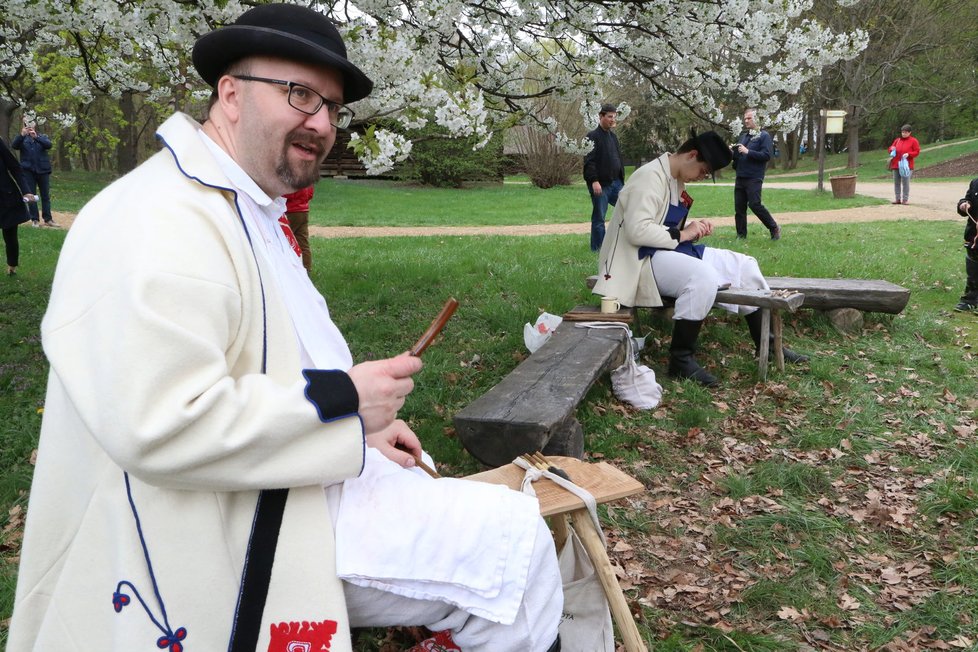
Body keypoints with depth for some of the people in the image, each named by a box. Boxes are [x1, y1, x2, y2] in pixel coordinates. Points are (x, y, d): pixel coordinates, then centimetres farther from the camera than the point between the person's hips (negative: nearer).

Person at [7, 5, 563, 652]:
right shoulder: (162, 222, -20)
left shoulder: (255, 215, 16)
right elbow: (159, 426, -29)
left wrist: (358, 428, 13)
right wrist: (342, 403, -21)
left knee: (515, 529, 12)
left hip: (301, 491, 11)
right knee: (510, 543, -11)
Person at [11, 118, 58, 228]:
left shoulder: (42, 137, 8)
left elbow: (49, 145, -13)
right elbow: (13, 145, -11)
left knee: (45, 195, 2)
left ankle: (48, 219, 7)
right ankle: (35, 219, 5)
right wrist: (22, 135, -26)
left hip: (42, 169, 0)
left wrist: (36, 137, -27)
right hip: (28, 170, 0)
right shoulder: (23, 139, 7)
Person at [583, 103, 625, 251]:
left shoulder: (613, 136, 16)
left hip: (616, 183, 8)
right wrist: (594, 181, -23)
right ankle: (597, 249, 8)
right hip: (600, 184, -8)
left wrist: (622, 179, 17)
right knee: (599, 218, -1)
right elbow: (589, 161, -15)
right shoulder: (592, 136, -8)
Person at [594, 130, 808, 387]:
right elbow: (637, 231, -27)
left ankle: (767, 345, 16)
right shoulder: (650, 177, -18)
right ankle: (681, 360, -23)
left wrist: (692, 229, 2)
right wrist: (682, 235, -19)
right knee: (703, 277, -36)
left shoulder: (676, 181, 13)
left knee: (744, 266, 6)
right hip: (643, 258, -11)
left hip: (669, 251, 11)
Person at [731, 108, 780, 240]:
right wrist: (732, 152, 1)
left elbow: (767, 155, -14)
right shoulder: (743, 136, 18)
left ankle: (774, 228, 3)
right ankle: (741, 234, 12)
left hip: (754, 178, -7)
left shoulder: (764, 136, -3)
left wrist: (748, 151, -19)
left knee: (755, 204, -13)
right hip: (740, 177, 7)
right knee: (739, 207, 4)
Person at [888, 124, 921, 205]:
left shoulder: (913, 141, 2)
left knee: (905, 182, -7)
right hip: (896, 165, 5)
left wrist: (908, 154, -18)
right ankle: (898, 199, 11)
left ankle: (905, 199, -2)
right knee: (896, 182, 5)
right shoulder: (897, 140, 15)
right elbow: (891, 148, 24)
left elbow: (917, 152, -2)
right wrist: (892, 148, -1)